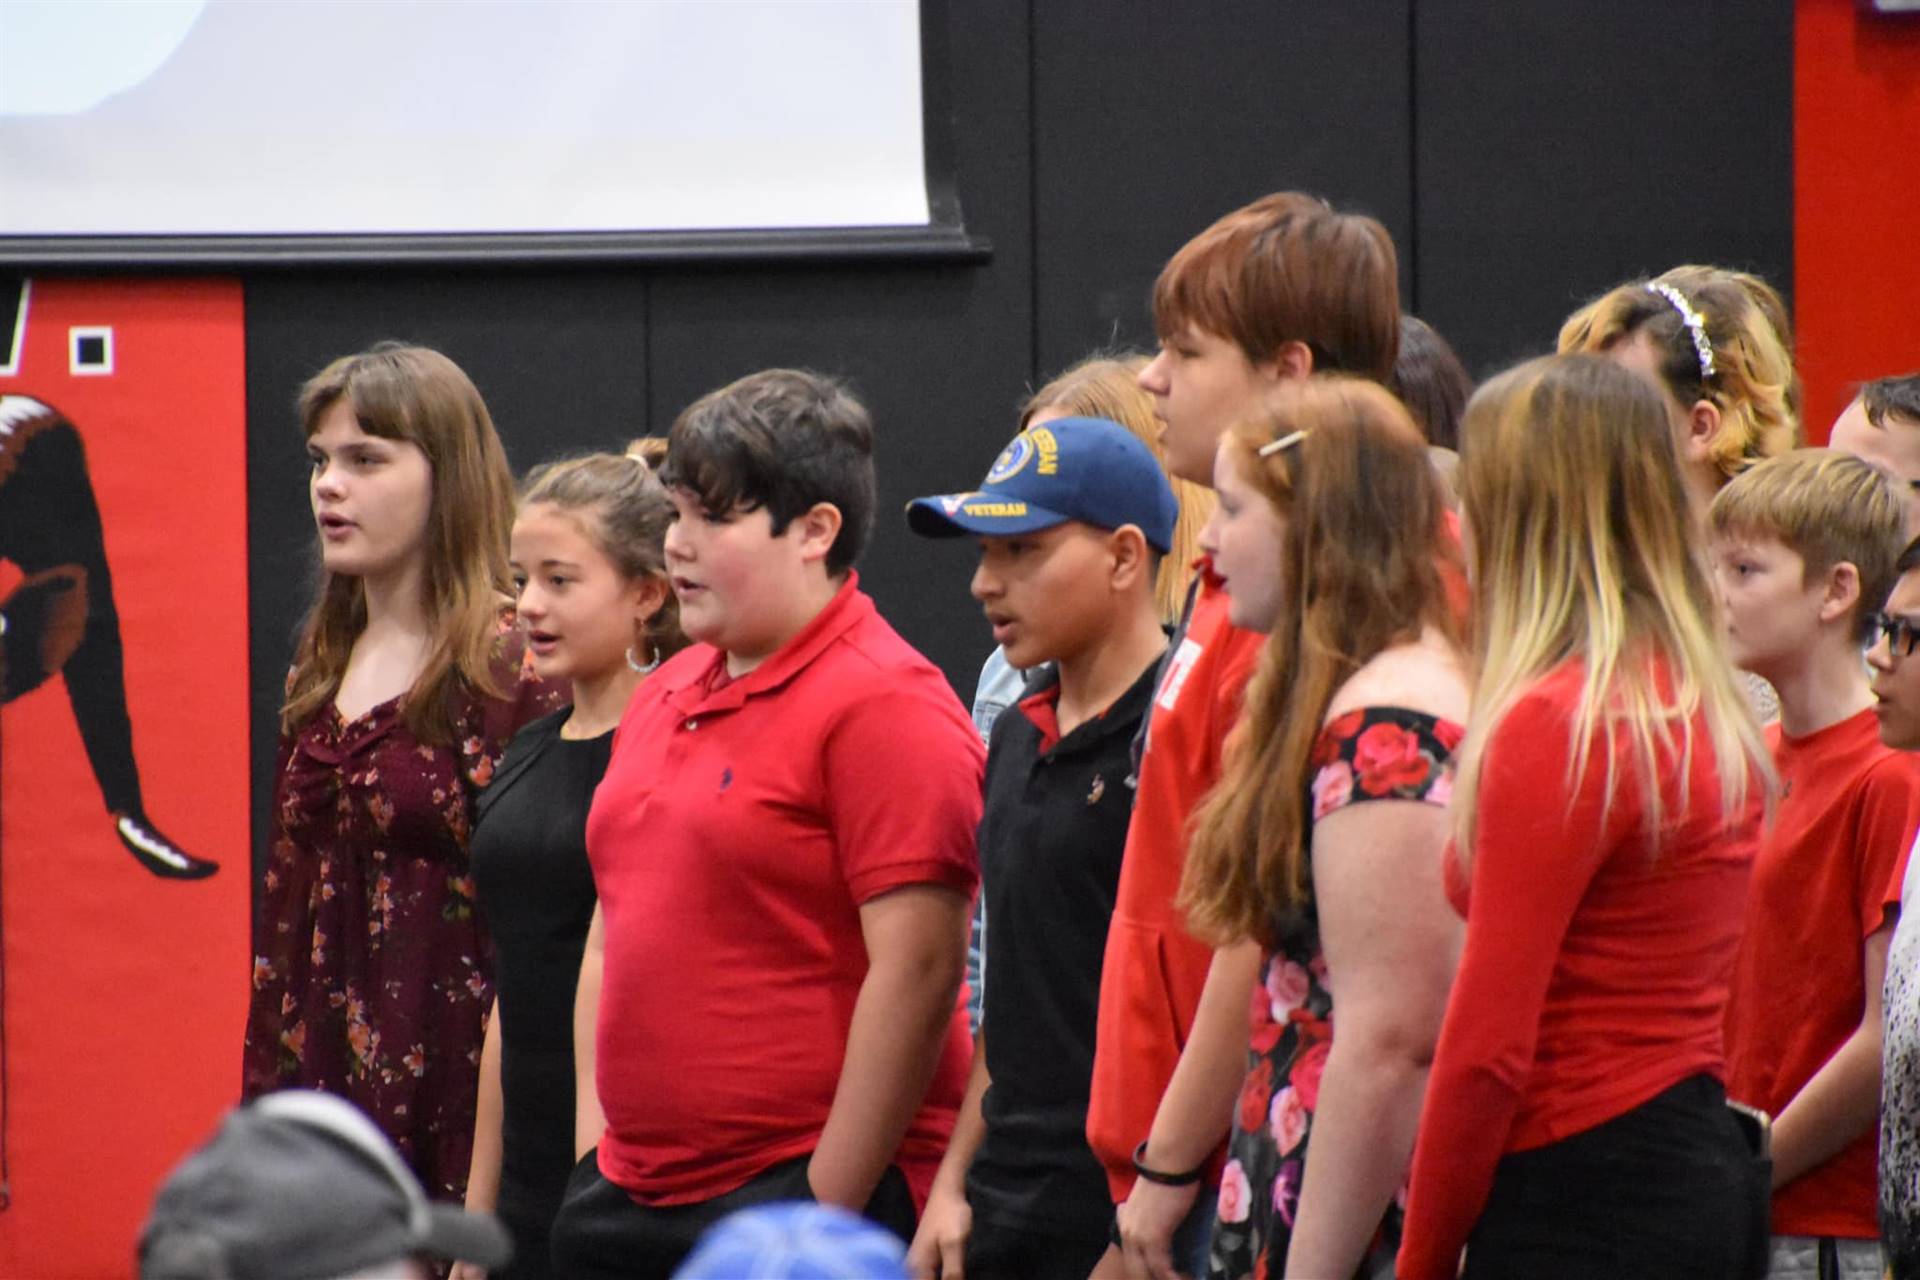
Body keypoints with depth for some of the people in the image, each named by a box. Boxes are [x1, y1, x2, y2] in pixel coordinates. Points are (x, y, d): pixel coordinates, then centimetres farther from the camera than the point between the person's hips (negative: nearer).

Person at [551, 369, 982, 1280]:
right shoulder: (662, 698, 16)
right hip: (635, 1199, 8)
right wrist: (597, 1152, 12)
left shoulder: (883, 706, -9)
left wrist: (830, 1205, -17)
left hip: (809, 1197, -8)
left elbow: (916, 972, -16)